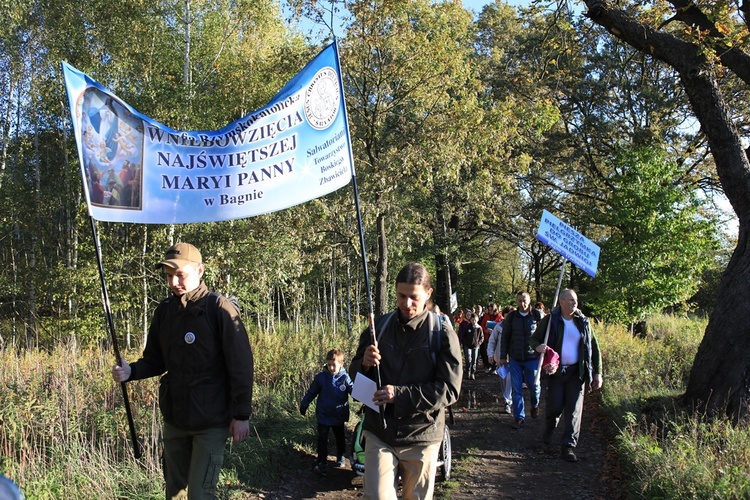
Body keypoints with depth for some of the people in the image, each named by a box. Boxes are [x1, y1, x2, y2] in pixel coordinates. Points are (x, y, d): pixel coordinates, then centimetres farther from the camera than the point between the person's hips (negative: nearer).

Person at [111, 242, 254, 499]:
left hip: (211, 422, -6)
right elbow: (155, 361, 12)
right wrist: (131, 371, -9)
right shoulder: (164, 311, 5)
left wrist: (241, 415, -13)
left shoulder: (220, 309, -12)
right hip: (174, 419, 6)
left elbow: (241, 365, -13)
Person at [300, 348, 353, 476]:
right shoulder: (321, 377, -11)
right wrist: (303, 406, 9)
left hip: (339, 416, 1)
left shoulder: (345, 378, -13)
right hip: (323, 416, -1)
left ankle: (340, 456, 40)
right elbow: (311, 393, 1)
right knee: (322, 439, -3)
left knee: (340, 438, 19)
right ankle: (321, 463, 4)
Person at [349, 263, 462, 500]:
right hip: (379, 433, 2)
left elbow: (450, 390, -13)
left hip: (421, 437, -2)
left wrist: (400, 395, -22)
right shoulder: (379, 327, 2)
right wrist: (364, 363, -14)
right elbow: (355, 376, 10)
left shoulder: (442, 333, -9)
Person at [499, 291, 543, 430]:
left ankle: (535, 405, 37)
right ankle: (519, 417, 12)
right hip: (515, 358, 2)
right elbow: (504, 337, 7)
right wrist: (503, 357, 5)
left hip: (532, 358, -1)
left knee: (534, 386, 6)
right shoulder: (511, 317, 1)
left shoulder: (537, 315, -4)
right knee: (517, 389, 3)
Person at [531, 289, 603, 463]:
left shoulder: (583, 322, 4)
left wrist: (597, 373, 5)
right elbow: (535, 339, 6)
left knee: (574, 410, -2)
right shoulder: (550, 320, -3)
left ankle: (569, 446, 4)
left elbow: (594, 348, 10)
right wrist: (538, 347, -19)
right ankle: (548, 430, 30)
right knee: (555, 407, -2)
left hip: (576, 372, 2)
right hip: (556, 371, -2)